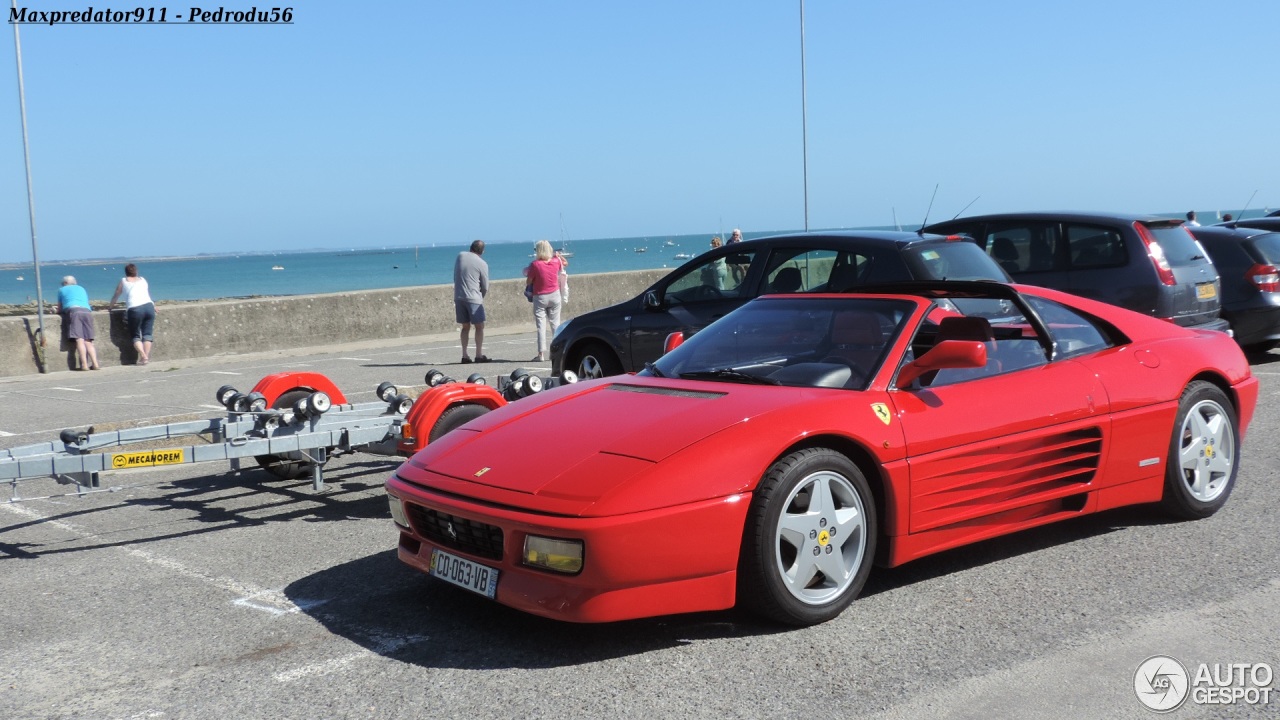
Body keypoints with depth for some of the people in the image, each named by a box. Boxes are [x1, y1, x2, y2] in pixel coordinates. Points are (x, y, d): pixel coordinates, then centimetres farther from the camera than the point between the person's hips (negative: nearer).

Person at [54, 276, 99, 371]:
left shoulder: (62, 290, 24)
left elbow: (60, 309, 23)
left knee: (79, 340, -14)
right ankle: (95, 363, -17)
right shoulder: (82, 289, 34)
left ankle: (84, 365, -27)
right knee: (88, 341, -1)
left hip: (73, 311, -4)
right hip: (87, 312, 4)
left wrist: (57, 310, 48)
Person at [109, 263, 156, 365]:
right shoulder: (143, 280, 23)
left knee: (136, 336, 7)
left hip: (134, 309, -2)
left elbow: (116, 295, 24)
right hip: (149, 306, 2)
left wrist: (111, 306, 42)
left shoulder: (123, 281, 16)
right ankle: (147, 355, -7)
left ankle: (143, 356, -12)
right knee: (147, 334, 8)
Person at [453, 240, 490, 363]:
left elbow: (455, 277, 15)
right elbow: (485, 287, 0)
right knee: (479, 326, 3)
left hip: (458, 297, 5)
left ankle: (465, 355, 7)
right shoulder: (482, 264, -6)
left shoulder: (460, 256, 6)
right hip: (474, 298, -5)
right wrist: (482, 297, 17)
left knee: (465, 326, 11)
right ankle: (479, 355, -2)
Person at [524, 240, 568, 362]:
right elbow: (566, 263, 20)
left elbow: (528, 282, -8)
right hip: (554, 295, 3)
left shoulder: (535, 265, -15)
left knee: (541, 325, -3)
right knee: (555, 323, 11)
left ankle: (541, 354, -8)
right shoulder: (556, 262, -3)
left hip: (540, 297, -3)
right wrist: (558, 255, 22)